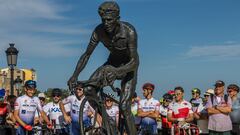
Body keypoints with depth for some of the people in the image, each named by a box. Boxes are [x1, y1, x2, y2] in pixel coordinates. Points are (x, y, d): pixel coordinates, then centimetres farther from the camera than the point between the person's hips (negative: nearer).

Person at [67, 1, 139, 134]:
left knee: (124, 107, -17)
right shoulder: (99, 31, -19)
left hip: (128, 66, -4)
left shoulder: (129, 31, -31)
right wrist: (74, 75, -23)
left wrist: (116, 72, -52)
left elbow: (135, 62, -34)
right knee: (88, 90, -17)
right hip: (112, 62, 5)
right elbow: (86, 54, -11)